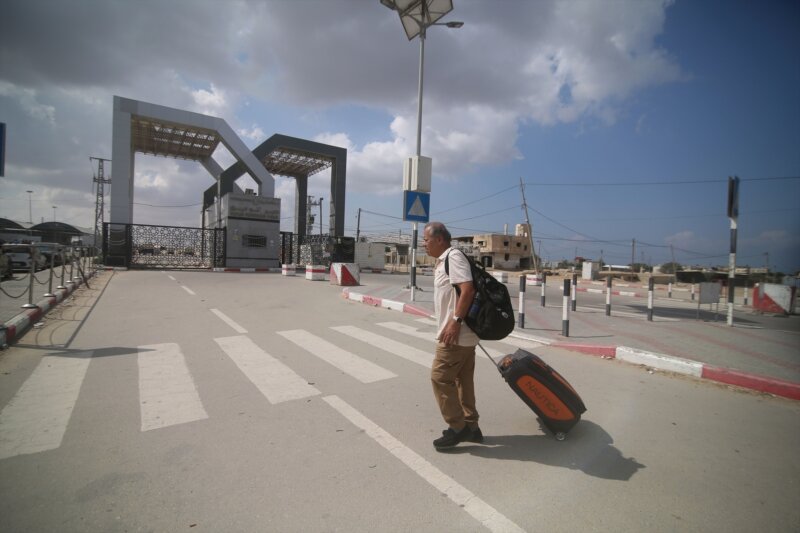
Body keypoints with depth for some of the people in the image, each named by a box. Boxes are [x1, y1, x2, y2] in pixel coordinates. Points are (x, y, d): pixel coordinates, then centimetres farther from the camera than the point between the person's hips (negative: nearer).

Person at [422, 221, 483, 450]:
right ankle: (470, 426, 26)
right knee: (463, 379, 15)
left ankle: (457, 427, 9)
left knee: (440, 377, -2)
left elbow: (468, 289, -24)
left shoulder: (453, 256, -14)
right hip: (463, 334, 10)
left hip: (456, 333, -10)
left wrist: (455, 321, -25)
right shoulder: (444, 260, 17)